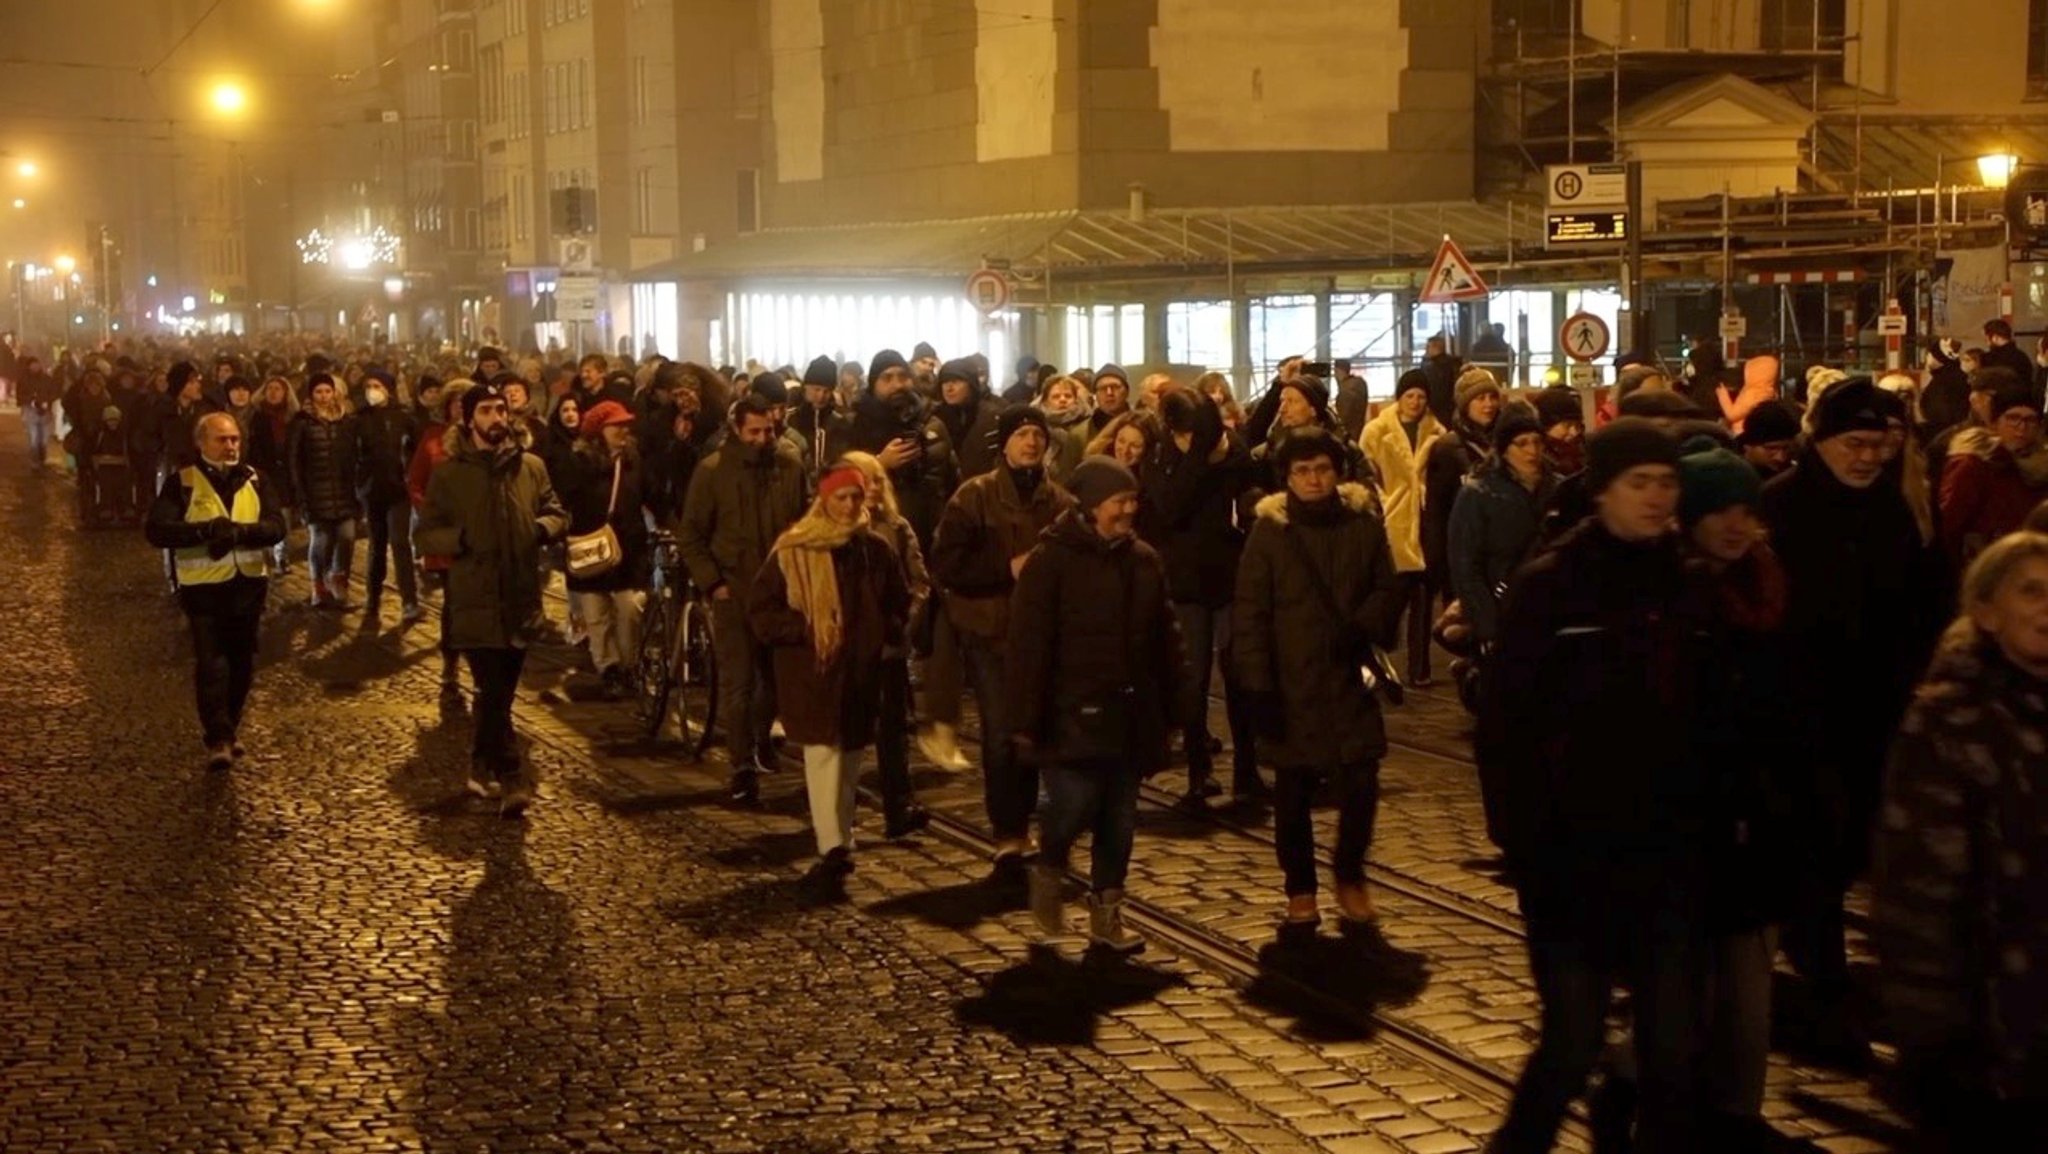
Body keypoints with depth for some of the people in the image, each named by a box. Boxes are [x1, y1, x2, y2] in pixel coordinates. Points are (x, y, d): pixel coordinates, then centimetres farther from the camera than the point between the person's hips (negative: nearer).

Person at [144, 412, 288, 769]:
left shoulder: (255, 480, 6)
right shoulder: (181, 482, -4)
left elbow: (276, 526, -7)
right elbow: (156, 530, -15)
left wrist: (238, 532, -25)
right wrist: (208, 529, -26)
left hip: (249, 584, 4)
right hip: (204, 587, -4)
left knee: (242, 663, 13)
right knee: (210, 663, -11)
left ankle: (230, 729, 28)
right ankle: (217, 739, -9)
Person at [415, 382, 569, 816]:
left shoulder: (531, 466, 7)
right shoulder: (449, 474, 0)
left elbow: (556, 513, 15)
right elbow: (427, 534, 0)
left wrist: (544, 527, -8)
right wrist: (460, 539, -19)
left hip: (521, 599, 4)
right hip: (475, 600, -4)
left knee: (500, 692, 14)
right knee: (494, 694, -11)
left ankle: (482, 768, 28)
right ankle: (512, 778, -12)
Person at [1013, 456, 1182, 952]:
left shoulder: (1143, 560, 9)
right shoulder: (1051, 560, -8)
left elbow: (1163, 638, 16)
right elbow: (1028, 645, -11)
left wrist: (1168, 703, 12)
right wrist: (1026, 720, -15)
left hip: (1130, 714, 6)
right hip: (1073, 714, -5)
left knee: (1120, 817, 9)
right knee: (1073, 803, -16)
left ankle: (1106, 912, 21)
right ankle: (1048, 872, 15)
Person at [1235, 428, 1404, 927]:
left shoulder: (1364, 525, 4)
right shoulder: (1269, 532, -3)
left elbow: (1388, 591, 9)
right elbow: (1249, 614, -4)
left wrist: (1362, 627, -12)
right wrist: (1259, 687, -10)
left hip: (1349, 680, 1)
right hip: (1290, 685, -1)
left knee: (1359, 785, -3)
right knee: (1293, 792, 7)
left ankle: (1350, 877, 20)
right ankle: (1300, 887, 24)